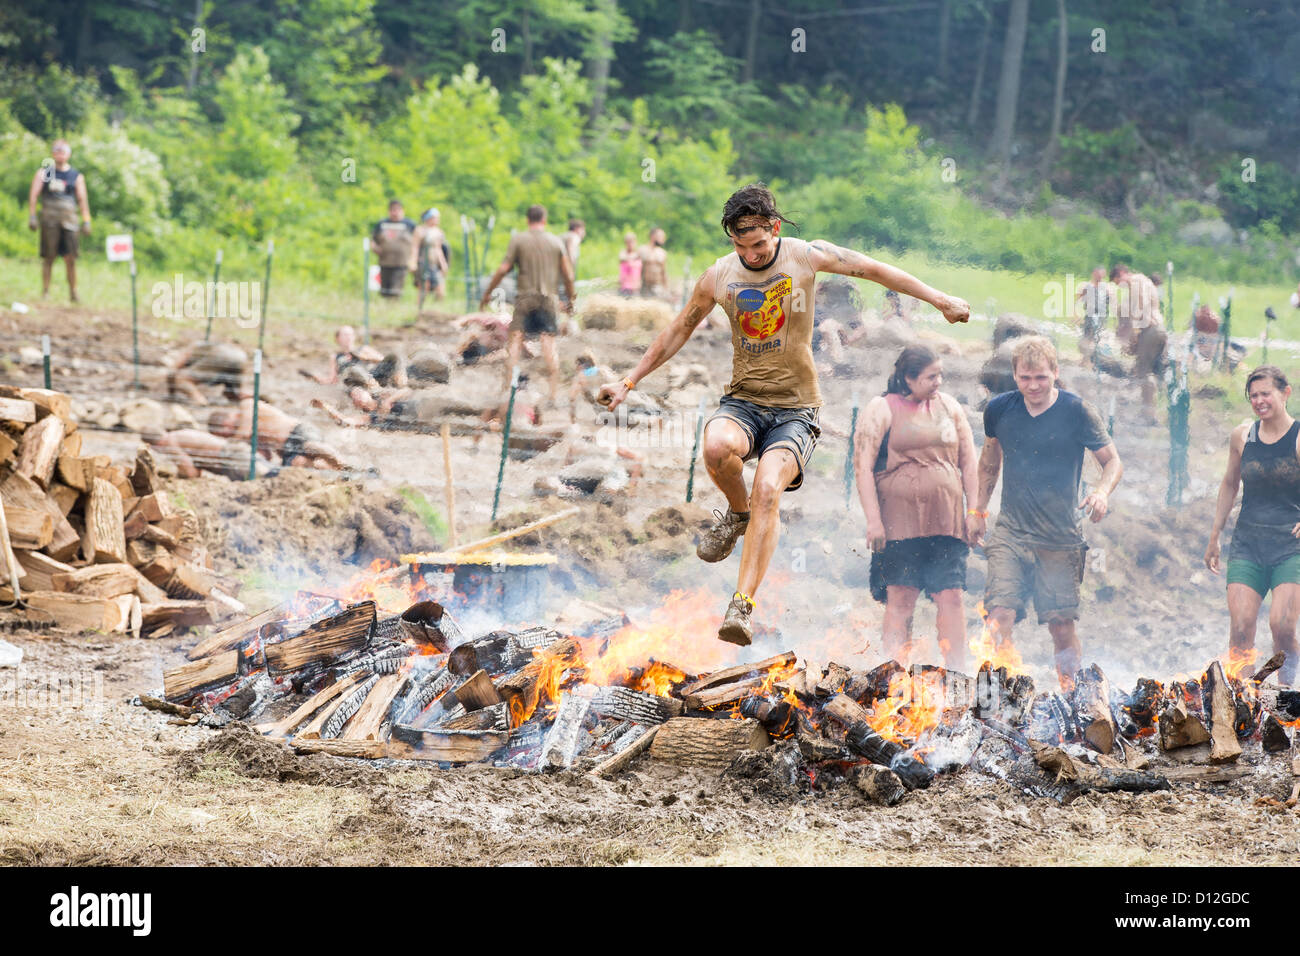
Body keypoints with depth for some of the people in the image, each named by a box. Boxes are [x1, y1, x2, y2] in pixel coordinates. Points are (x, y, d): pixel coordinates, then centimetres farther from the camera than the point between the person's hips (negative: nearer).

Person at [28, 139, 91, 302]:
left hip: (69, 220, 1)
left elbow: (82, 199, 11)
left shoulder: (76, 176, 13)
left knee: (70, 258, -4)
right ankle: (45, 291, 3)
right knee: (48, 257, -2)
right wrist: (31, 216, -4)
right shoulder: (43, 173, 9)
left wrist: (86, 221, 4)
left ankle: (73, 292, 1)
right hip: (49, 219, -1)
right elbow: (33, 195, 5)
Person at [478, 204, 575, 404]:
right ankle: (554, 392, -4)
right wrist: (570, 299, 20)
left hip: (525, 296, -1)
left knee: (516, 339, 0)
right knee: (549, 343, 0)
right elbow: (568, 275, 7)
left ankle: (508, 385, -9)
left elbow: (503, 269, -4)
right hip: (548, 298, 1)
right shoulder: (556, 241, 6)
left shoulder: (518, 239, 0)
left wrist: (487, 293, 5)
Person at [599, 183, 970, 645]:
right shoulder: (718, 276, 1)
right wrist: (629, 382, 16)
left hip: (796, 409, -2)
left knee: (768, 490, -28)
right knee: (717, 447, -34)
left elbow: (875, 269, 6)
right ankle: (737, 512, -1)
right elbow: (677, 331, 15)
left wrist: (940, 299, 6)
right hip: (743, 401, 2)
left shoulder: (807, 256, -4)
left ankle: (742, 606, -27)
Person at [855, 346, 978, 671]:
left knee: (951, 598, -5)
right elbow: (863, 465, -4)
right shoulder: (881, 409, 1)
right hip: (900, 520, -3)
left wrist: (973, 511, 11)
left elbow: (968, 461, 18)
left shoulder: (948, 406, 14)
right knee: (900, 600, -6)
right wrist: (873, 520, -11)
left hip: (946, 522, 3)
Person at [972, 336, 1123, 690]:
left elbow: (1112, 462, 1)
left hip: (1061, 537, -1)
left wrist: (1102, 492, -19)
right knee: (1000, 616, -14)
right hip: (1010, 532, 2)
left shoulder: (1078, 412, -6)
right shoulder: (999, 409, 3)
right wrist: (978, 509, 23)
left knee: (1062, 624, 1)